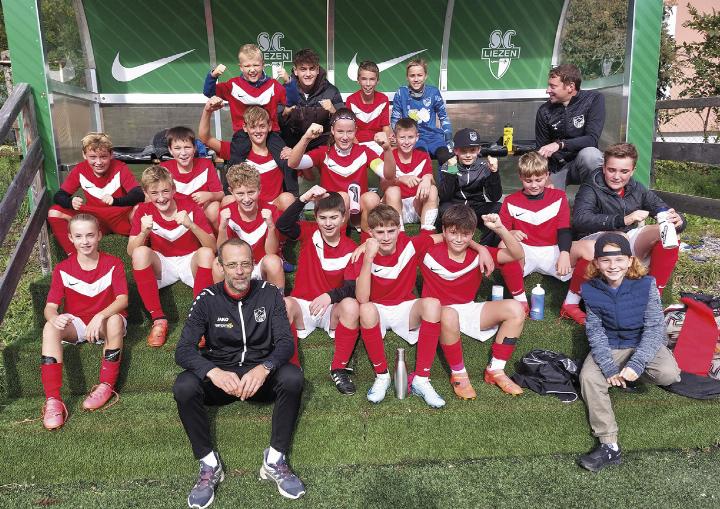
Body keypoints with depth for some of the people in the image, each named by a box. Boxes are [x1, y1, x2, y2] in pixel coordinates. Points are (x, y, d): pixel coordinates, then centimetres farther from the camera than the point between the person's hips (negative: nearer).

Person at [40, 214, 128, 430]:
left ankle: (106, 386, -27)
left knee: (116, 320, -37)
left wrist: (100, 317, -38)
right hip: (76, 324, 2)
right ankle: (53, 400, -36)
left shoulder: (113, 264, -9)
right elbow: (50, 306, -10)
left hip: (106, 322, -2)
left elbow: (123, 299, -20)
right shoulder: (62, 269, -4)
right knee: (50, 327, -30)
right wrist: (54, 317, -35)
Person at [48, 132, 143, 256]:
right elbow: (59, 196, -2)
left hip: (121, 218, -4)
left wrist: (115, 201, -44)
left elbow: (139, 195, -25)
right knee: (54, 213, -13)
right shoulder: (80, 170, -4)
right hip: (93, 219, 4)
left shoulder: (120, 168, -13)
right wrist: (71, 202, -27)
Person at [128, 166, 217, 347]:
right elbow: (131, 251, -12)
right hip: (162, 266, 1)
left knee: (206, 253, -33)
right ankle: (158, 319, -24)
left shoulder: (189, 206, -12)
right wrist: (144, 232, -32)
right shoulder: (144, 211, -7)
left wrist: (191, 225, -34)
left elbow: (212, 246, -17)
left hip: (190, 262, -1)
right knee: (141, 252, -29)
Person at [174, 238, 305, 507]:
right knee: (183, 387, -29)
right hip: (219, 375, 0)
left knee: (292, 377, -31)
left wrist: (263, 369, -33)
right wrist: (213, 372, -35)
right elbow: (183, 350, -13)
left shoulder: (269, 294, -5)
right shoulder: (207, 299, -6)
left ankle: (275, 460, -17)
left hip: (261, 374, 0)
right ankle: (209, 464, -12)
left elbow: (286, 342, -11)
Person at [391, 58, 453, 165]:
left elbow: (444, 117, 12)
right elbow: (395, 119, 9)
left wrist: (449, 141, 7)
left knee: (445, 157, -28)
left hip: (433, 135, 2)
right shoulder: (401, 93, -1)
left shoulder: (433, 92, 2)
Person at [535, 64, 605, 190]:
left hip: (583, 162, -1)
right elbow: (540, 150, 1)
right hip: (557, 167, 2)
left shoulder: (594, 99, -10)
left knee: (589, 154, -35)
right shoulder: (544, 111, -3)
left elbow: (592, 139, -19)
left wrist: (560, 144, -32)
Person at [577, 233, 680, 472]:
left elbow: (655, 327, -19)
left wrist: (636, 364, -30)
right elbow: (595, 331, -11)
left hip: (645, 343, -1)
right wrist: (609, 367, -23)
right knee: (588, 377, -23)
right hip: (610, 346, 1)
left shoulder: (645, 285, -19)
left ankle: (630, 376, 5)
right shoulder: (592, 290, -13)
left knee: (668, 374, -28)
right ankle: (609, 445, -20)